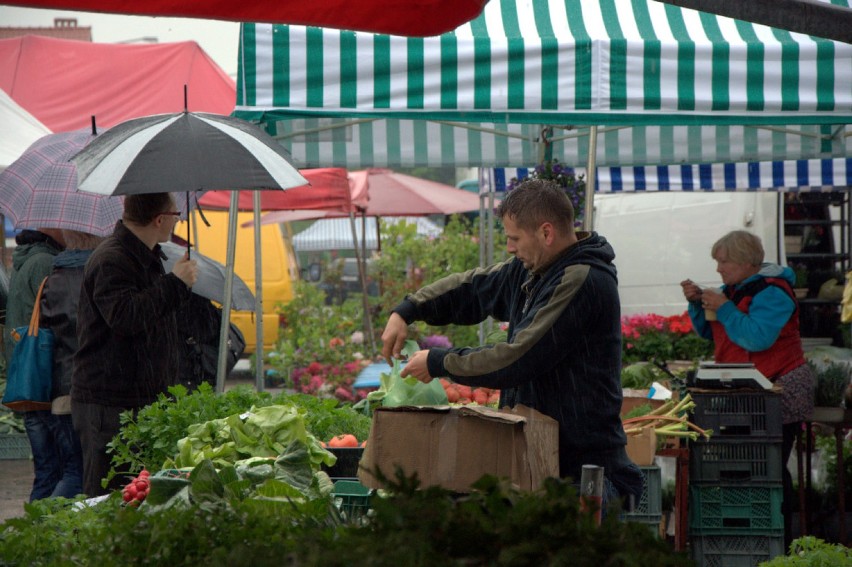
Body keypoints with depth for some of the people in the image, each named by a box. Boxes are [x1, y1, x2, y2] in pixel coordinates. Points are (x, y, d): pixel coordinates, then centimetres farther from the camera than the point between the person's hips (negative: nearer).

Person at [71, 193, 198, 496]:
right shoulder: (110, 261, -15)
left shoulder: (144, 258, 18)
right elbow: (125, 316, -30)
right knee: (106, 501, -8)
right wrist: (175, 283, -23)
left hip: (144, 398, 10)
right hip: (109, 404, -10)